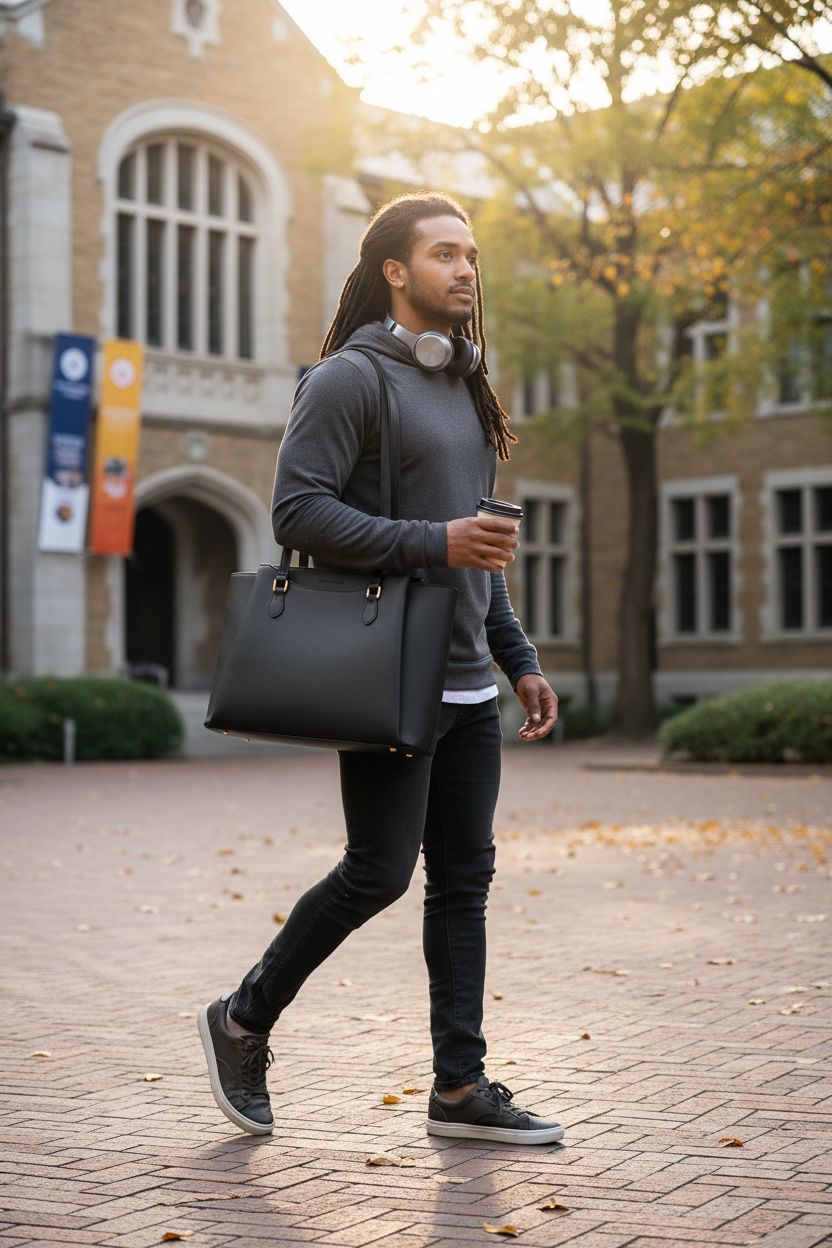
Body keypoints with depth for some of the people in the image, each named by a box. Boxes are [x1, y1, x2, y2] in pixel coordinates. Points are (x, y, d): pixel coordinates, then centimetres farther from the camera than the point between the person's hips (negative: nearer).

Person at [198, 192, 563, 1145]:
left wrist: (519, 660, 18)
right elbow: (298, 510, -17)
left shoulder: (461, 386, 19)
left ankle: (459, 1086, 12)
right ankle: (243, 1023, 15)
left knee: (464, 879, 6)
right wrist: (435, 541, -21)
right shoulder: (351, 377, -7)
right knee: (378, 872, -5)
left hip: (467, 683, 8)